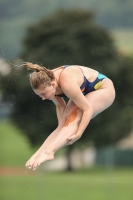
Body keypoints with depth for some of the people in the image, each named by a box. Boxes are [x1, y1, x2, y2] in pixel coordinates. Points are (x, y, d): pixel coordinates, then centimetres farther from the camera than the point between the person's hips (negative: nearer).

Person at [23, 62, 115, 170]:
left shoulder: (67, 84, -40)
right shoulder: (47, 82, -18)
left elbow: (88, 109, -34)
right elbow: (60, 106, -1)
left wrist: (78, 134, -35)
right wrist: (62, 126, -8)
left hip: (103, 89, -8)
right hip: (85, 93, 8)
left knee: (74, 119, -27)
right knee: (64, 123, -13)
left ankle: (48, 151, -43)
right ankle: (39, 153, -28)